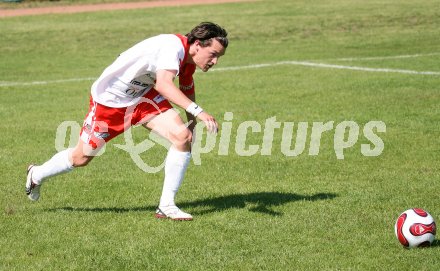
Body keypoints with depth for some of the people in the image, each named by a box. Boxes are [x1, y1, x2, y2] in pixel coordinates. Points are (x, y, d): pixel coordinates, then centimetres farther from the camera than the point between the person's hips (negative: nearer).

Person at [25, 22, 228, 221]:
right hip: (109, 99, -7)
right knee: (81, 158, 9)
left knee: (183, 136, -16)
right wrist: (197, 111, -58)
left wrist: (192, 123, 17)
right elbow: (163, 84, -51)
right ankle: (36, 175, 40)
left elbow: (187, 89, 16)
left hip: (144, 96, 7)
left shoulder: (188, 56, -6)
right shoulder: (173, 47, -34)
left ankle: (166, 206, -7)